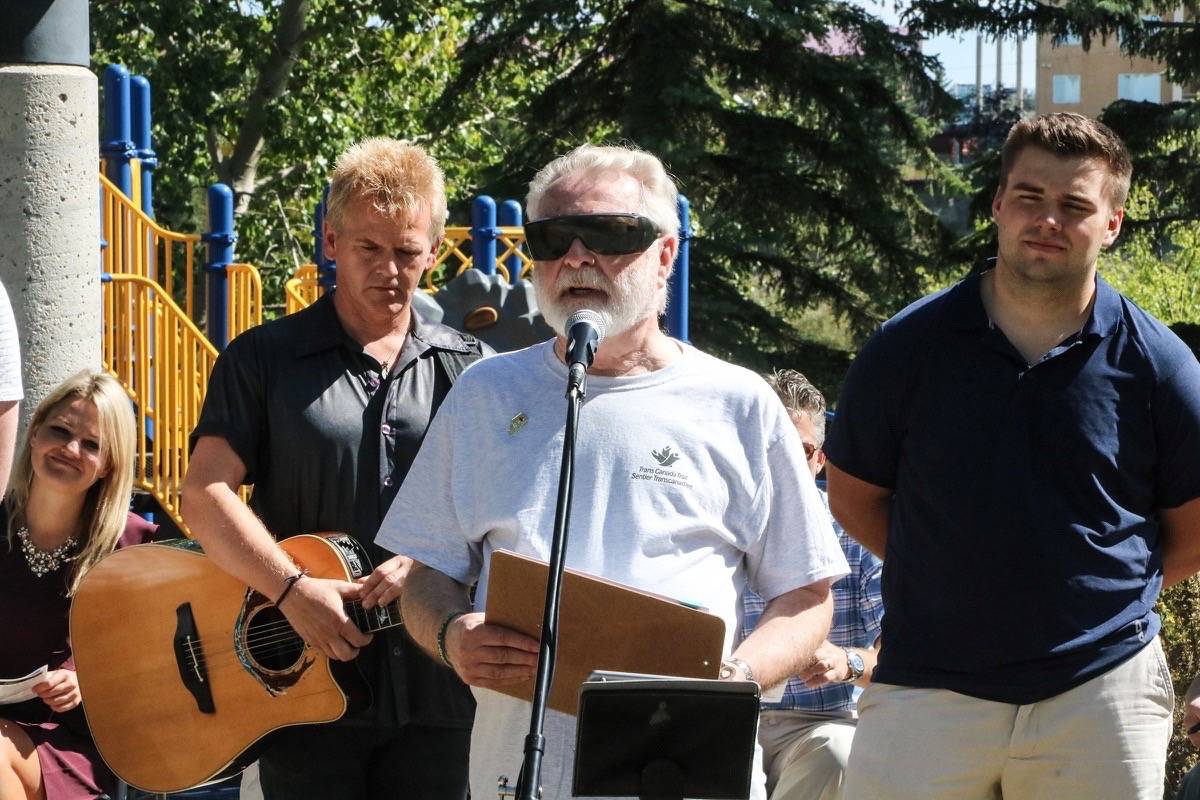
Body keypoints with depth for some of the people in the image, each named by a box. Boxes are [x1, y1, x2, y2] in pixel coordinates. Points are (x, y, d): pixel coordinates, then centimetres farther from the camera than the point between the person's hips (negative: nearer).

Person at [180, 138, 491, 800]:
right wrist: (294, 590, -18)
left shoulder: (465, 368, 10)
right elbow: (204, 495, -5)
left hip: (434, 692, 2)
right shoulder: (264, 359, 4)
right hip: (302, 681, -2)